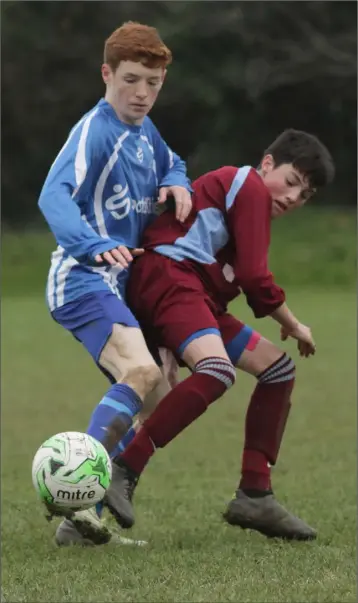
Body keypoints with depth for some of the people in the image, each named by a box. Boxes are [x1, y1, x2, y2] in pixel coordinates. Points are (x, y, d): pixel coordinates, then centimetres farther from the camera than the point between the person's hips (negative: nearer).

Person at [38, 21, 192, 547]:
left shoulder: (143, 130, 12)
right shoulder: (95, 130, -15)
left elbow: (171, 165, 32)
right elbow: (54, 196, -30)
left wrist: (176, 185, 6)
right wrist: (95, 245, -48)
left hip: (118, 285, 10)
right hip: (83, 282, -10)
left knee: (154, 402, 11)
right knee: (141, 371, -32)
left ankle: (79, 520, 11)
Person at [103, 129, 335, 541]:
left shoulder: (237, 191, 29)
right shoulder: (250, 185, -2)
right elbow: (254, 276, -9)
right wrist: (292, 325, 4)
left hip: (195, 298, 11)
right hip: (167, 278, -11)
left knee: (278, 367, 14)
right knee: (218, 371, -35)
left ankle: (254, 497, 9)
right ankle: (124, 472, -36)